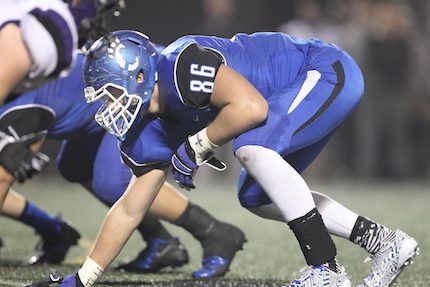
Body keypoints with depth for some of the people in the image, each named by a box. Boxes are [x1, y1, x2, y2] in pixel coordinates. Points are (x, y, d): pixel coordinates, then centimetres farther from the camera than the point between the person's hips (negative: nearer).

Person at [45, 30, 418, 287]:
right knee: (256, 198, 10)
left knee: (253, 146, -28)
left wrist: (195, 147, -22)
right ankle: (384, 242, 13)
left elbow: (251, 107, -37)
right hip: (305, 91, 10)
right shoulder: (154, 131, 3)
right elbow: (130, 209, 8)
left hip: (331, 71, -10)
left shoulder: (179, 66, -26)